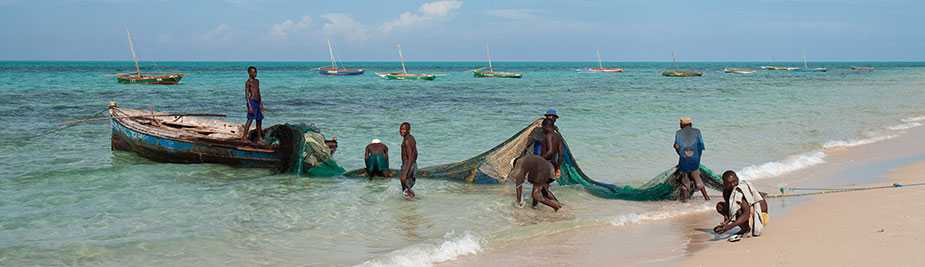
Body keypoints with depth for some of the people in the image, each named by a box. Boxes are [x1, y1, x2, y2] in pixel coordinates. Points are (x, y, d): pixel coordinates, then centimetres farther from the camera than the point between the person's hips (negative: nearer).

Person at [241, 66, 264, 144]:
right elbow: (246, 95, -12)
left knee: (259, 120, 6)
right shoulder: (248, 82, -7)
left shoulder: (257, 81, 16)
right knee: (250, 120, -10)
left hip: (258, 102, 8)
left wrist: (261, 104, 18)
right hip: (252, 102, -8)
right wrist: (250, 106, -20)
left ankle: (259, 138, 9)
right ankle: (244, 137, -7)